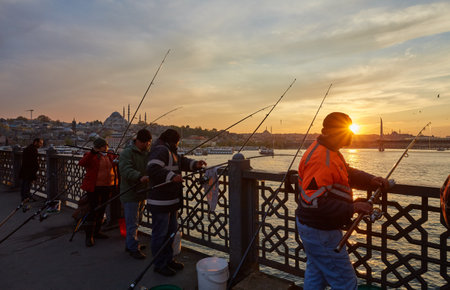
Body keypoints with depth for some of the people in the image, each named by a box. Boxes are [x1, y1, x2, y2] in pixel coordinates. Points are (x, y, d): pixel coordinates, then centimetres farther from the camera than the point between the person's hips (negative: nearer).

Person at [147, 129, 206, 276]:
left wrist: (195, 164, 1)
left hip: (172, 201, 11)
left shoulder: (170, 151, 18)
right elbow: (152, 168, -29)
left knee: (171, 231, 20)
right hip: (160, 202, -11)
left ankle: (168, 260, 35)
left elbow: (181, 161, 19)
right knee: (160, 233, 2)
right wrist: (171, 176, -34)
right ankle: (159, 265, 18)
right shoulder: (161, 150, -16)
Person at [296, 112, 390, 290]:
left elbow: (348, 173, 17)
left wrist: (371, 180, 0)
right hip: (320, 232, -11)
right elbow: (312, 201, -30)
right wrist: (351, 208, -25)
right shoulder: (321, 159, -26)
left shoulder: (330, 152, 8)